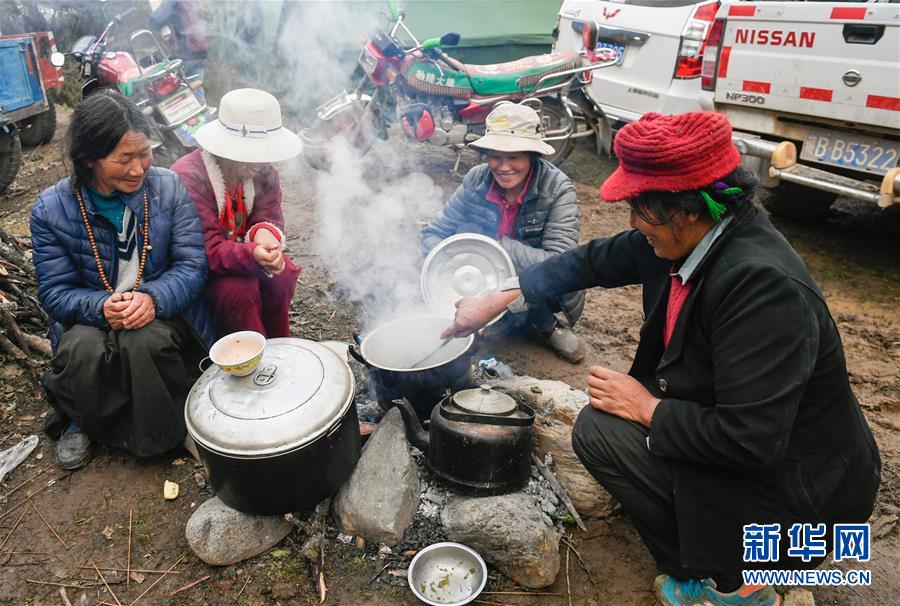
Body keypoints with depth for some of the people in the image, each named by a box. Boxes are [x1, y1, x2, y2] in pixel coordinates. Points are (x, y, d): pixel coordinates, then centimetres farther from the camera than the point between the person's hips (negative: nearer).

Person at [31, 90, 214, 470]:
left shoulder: (168, 187, -6)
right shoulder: (51, 209, -6)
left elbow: (192, 264, -10)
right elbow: (54, 292, -5)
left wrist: (153, 297, -29)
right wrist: (101, 307, -26)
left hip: (162, 313, -1)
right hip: (90, 319, 1)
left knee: (145, 341, -34)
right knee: (81, 350, -31)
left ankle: (169, 426, -4)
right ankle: (85, 421, 5)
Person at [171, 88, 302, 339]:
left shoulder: (263, 170, -6)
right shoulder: (189, 177, -26)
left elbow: (269, 216, -10)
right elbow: (206, 250, -31)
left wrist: (264, 232, -37)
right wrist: (252, 255, -50)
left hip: (241, 250, 6)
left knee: (282, 274, -20)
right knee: (240, 288, -32)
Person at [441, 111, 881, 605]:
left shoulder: (762, 284, -33)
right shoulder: (684, 239, -7)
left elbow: (749, 440, -34)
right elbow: (596, 260, 6)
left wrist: (647, 408, -19)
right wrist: (498, 299, 9)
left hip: (798, 491, -8)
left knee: (599, 430, -14)